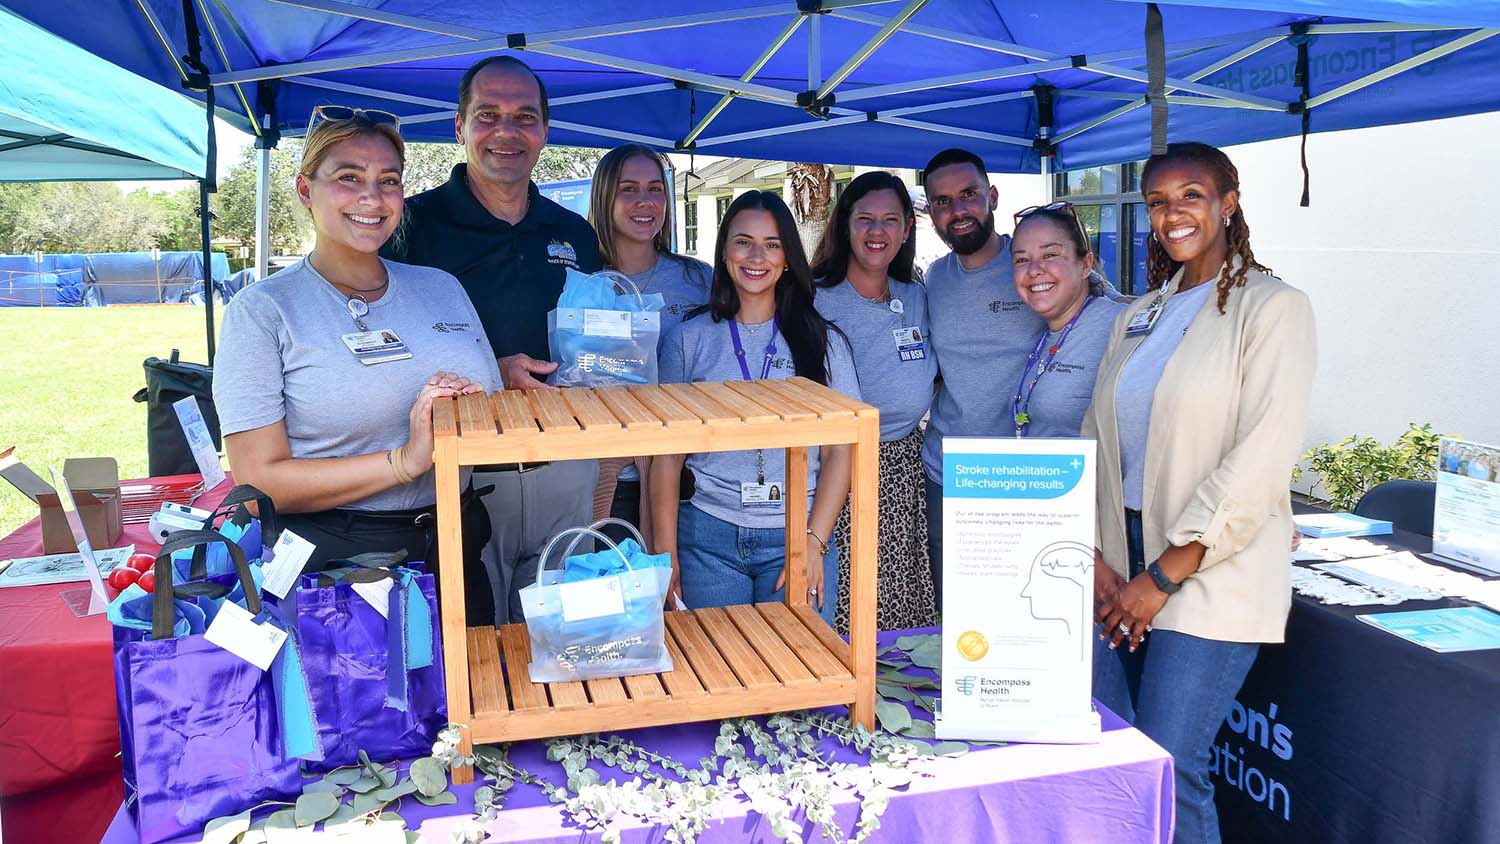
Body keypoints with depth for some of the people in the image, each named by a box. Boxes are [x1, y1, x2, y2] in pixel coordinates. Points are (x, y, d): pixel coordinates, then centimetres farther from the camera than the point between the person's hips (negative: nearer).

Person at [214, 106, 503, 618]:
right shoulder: (262, 311, -1)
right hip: (331, 564, -3)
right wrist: (405, 461, -16)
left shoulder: (442, 288, 13)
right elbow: (261, 481, -8)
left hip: (454, 551, 4)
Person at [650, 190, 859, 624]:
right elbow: (668, 453, 5)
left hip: (797, 537, 0)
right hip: (708, 536, 1)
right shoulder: (689, 339, 6)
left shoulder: (823, 341, 5)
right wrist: (666, 551, -1)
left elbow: (839, 451, 1)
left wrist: (815, 541, -9)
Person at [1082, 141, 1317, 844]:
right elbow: (1095, 439, 12)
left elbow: (1260, 459, -13)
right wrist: (1095, 558, -1)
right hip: (1119, 569, 6)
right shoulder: (1138, 316, 16)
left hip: (1209, 577, -5)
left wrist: (1162, 577, -14)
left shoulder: (1273, 307, -4)